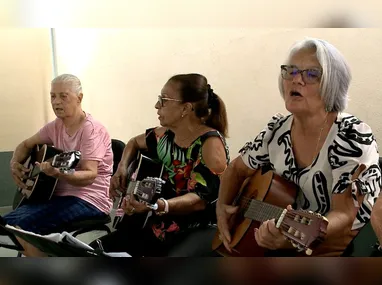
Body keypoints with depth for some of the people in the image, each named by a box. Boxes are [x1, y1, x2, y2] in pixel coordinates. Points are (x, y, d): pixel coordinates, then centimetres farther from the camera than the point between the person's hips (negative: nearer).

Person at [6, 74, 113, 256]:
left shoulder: (91, 130, -15)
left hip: (90, 200, -8)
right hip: (61, 194, 8)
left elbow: (89, 176, -25)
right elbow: (26, 144, 23)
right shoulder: (55, 126, 7)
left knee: (19, 225, -23)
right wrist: (15, 164, 2)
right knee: (8, 223, -9)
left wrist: (59, 173, -44)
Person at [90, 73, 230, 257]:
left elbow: (200, 199, -23)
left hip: (190, 233, -7)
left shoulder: (211, 144, -16)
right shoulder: (165, 134, 6)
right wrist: (122, 168, 6)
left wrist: (158, 205, -40)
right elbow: (135, 143, 26)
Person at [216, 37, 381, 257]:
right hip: (282, 241, 6)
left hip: (336, 248, -5)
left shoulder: (352, 135, -18)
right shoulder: (278, 129, -1)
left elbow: (343, 216, -24)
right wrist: (222, 206, -5)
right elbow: (237, 170, 13)